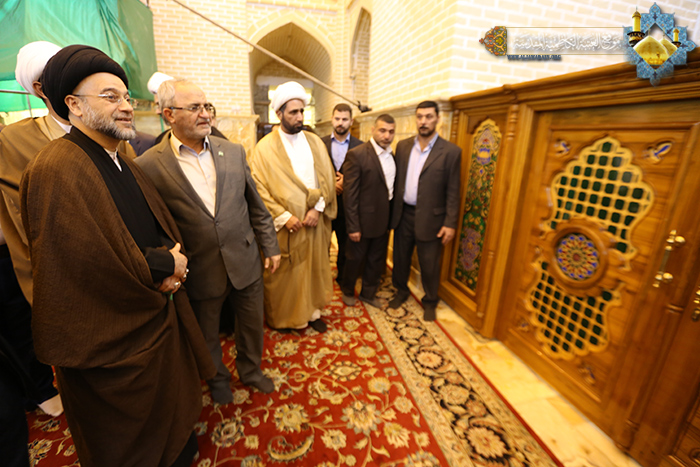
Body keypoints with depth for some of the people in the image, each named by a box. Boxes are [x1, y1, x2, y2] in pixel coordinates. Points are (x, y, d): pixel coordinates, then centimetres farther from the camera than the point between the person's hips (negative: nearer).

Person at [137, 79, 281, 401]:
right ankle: (218, 378, 51)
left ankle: (250, 370, 48)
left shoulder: (234, 151, 0)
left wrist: (270, 246, 5)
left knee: (252, 324, 20)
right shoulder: (149, 166, -10)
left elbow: (256, 205, 3)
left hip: (245, 261, 3)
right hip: (201, 272, -2)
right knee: (208, 335, 21)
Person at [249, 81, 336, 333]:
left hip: (314, 221, 4)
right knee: (283, 274, 9)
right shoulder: (264, 148, -4)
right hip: (283, 225, -3)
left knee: (313, 268, 14)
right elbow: (259, 189, -9)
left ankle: (312, 311, 33)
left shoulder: (315, 142, 6)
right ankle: (281, 317, 31)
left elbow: (327, 179, 2)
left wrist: (318, 208, -10)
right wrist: (283, 216, -16)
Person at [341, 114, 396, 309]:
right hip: (364, 220, -6)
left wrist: (392, 217, 4)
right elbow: (350, 195, -17)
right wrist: (353, 226, -17)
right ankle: (347, 291, 39)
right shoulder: (357, 154, -16)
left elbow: (391, 187, 8)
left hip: (384, 220, 6)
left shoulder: (392, 155, 4)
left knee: (377, 260, 18)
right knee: (355, 259, 13)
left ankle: (368, 293, 40)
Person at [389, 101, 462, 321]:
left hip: (430, 218, -3)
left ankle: (430, 301, 34)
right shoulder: (403, 146, 5)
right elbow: (396, 179, 7)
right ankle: (401, 291, 42)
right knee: (400, 257, 17)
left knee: (429, 265, 10)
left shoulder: (451, 151, -7)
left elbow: (452, 192, -7)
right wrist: (393, 209, 2)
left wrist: (450, 223, -10)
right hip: (403, 214, 4)